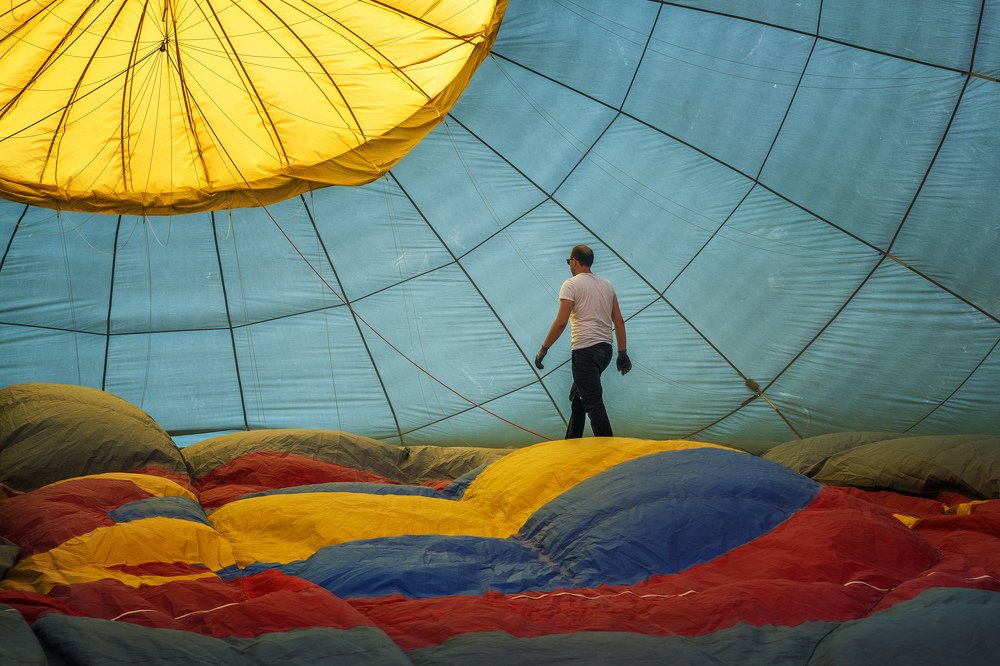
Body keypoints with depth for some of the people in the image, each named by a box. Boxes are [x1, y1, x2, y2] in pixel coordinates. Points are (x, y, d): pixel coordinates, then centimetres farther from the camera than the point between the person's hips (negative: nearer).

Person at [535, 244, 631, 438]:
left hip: (585, 350, -8)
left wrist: (543, 349, -4)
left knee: (593, 402, -9)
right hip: (605, 349, 8)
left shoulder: (571, 285, -5)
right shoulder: (607, 284, 16)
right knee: (577, 395, 20)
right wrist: (622, 353, 16)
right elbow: (619, 321, 13)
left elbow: (561, 323, -12)